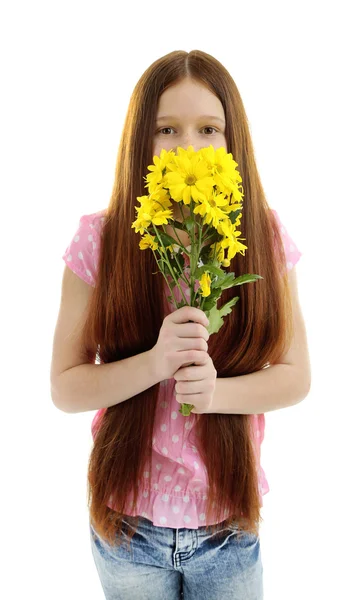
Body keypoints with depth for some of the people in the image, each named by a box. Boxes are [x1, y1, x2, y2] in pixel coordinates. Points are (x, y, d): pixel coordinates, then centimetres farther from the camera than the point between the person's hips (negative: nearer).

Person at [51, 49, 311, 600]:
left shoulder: (266, 239, -10)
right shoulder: (99, 241, -14)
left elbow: (295, 374, -4)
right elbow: (65, 387, -9)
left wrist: (217, 391, -23)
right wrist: (154, 363, -26)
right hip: (128, 523, 0)